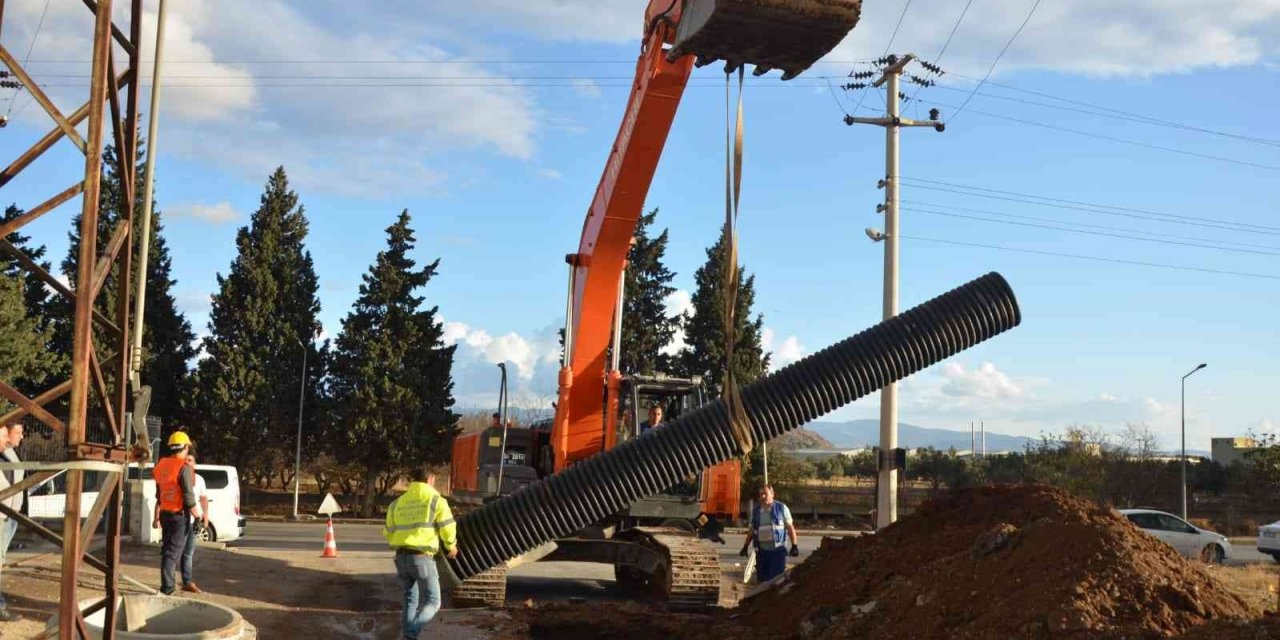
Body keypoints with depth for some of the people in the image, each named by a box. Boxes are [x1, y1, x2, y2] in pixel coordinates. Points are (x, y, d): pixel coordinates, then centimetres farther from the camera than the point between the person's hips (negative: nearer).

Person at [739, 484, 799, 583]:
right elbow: (751, 530, 18)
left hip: (778, 550, -4)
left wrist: (794, 545, -6)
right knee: (762, 578, 5)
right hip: (762, 550, 4)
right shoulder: (756, 511, 10)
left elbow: (790, 527, 0)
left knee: (776, 578, -6)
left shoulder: (781, 508, -1)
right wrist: (745, 547, 16)